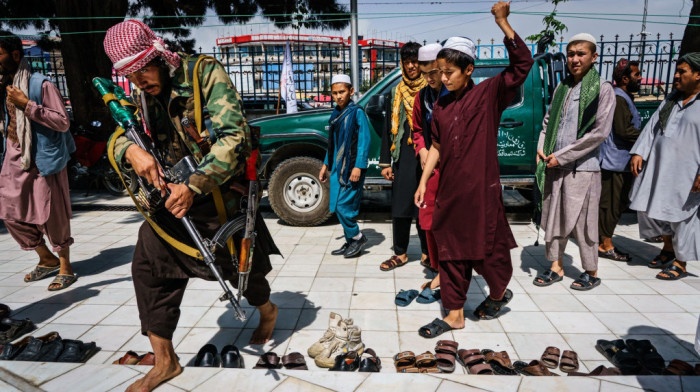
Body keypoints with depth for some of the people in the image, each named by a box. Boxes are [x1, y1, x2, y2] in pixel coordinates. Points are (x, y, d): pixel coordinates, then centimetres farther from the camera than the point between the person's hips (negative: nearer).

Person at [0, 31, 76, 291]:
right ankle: (47, 260, 27)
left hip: (43, 159, -7)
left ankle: (65, 269, 12)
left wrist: (27, 105, -20)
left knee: (52, 216, -2)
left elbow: (63, 122, -16)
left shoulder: (40, 84, -9)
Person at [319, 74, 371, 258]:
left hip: (352, 168, -8)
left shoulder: (357, 112, -8)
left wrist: (358, 166, -20)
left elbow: (364, 141, -13)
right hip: (337, 167, 8)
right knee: (339, 207, 9)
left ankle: (357, 237, 10)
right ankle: (350, 242, 21)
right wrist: (326, 164, 20)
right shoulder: (336, 114, 14)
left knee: (343, 205, -10)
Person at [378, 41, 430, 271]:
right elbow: (389, 128, 12)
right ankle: (400, 253, 18)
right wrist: (385, 162, 7)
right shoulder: (397, 92, 12)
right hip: (403, 157, 3)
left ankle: (427, 252, 19)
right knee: (400, 205, 5)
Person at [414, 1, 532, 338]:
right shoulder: (440, 107, 9)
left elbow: (522, 63, -13)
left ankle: (500, 292, 39)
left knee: (488, 248, 8)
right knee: (451, 253, 10)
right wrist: (423, 181, 9)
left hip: (482, 190, -5)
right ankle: (454, 315, 24)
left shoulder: (489, 94, -4)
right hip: (449, 191, 5)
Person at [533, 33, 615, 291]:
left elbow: (600, 131, -11)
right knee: (553, 217, 8)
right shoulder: (562, 87, 11)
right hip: (554, 166, 5)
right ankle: (556, 267, 22)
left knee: (581, 220, 2)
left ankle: (591, 272, 20)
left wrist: (562, 156, -13)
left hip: (581, 167, -5)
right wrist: (541, 148, 2)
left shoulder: (602, 89, -4)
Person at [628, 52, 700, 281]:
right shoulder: (672, 99, 14)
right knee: (653, 210, 12)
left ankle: (681, 264, 19)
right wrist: (639, 152, 1)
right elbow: (652, 126, 13)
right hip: (658, 168, 7)